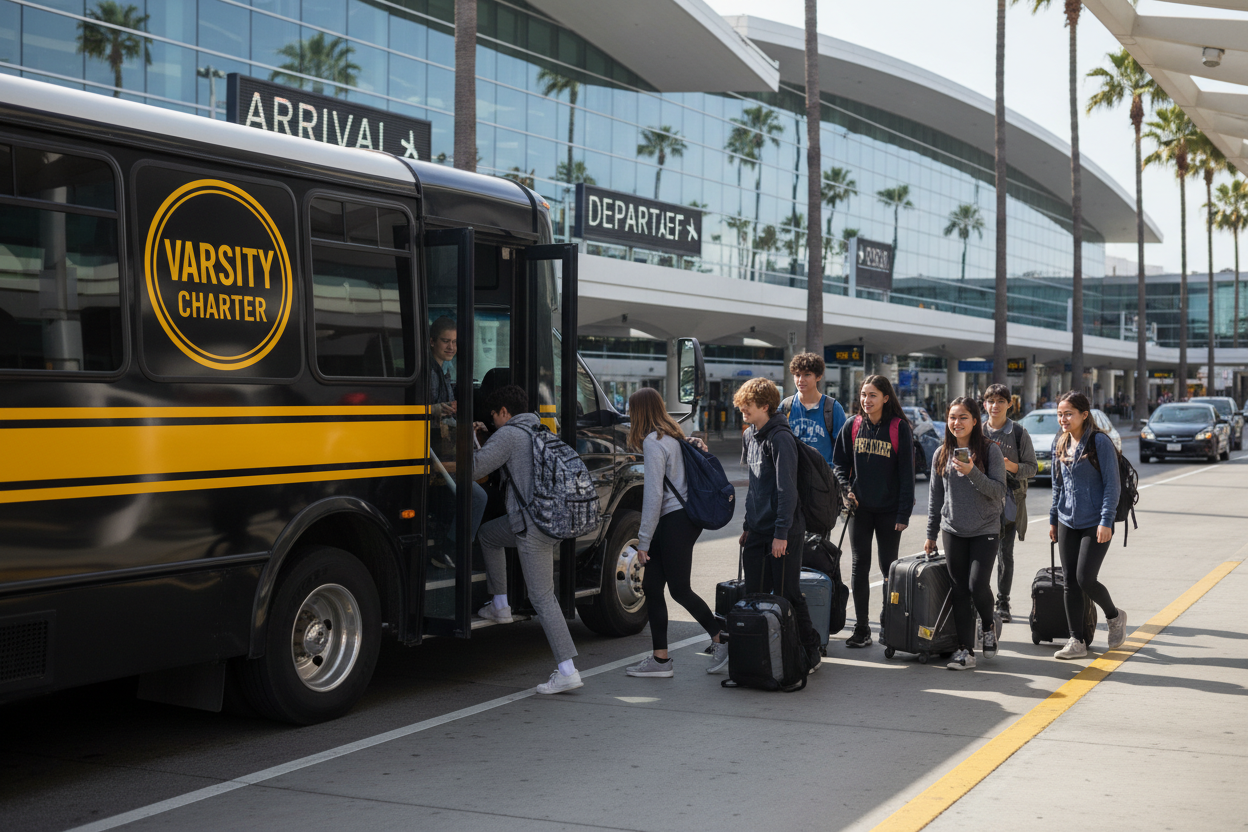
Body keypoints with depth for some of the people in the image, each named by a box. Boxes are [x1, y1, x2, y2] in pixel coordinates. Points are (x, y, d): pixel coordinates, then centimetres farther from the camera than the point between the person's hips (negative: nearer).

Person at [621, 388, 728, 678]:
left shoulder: (653, 441, -12)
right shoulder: (672, 436, 16)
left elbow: (654, 494, -17)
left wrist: (644, 539, -12)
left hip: (675, 521, -10)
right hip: (678, 520, 10)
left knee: (679, 589, -2)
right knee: (651, 587, 8)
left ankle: (722, 641, 9)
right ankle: (660, 659, 10)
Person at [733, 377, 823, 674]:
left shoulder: (780, 438, -15)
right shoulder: (750, 435, 13)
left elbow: (786, 488, -18)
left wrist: (781, 533, -20)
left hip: (783, 531, -8)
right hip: (758, 531, 8)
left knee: (788, 595, -2)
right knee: (754, 595, 10)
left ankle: (810, 654, 10)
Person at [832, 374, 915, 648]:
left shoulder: (899, 428, -6)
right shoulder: (853, 426, 3)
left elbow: (906, 472, -6)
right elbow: (839, 462, 12)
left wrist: (904, 512, -10)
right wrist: (846, 489, -4)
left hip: (889, 509, -3)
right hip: (860, 507, 3)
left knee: (888, 566, 6)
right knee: (860, 566, 3)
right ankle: (861, 629, 8)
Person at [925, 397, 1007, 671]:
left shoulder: (990, 450, -4)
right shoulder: (942, 454, 8)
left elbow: (999, 492, -9)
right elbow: (935, 496, 15)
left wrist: (972, 473, -23)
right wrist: (931, 533, 15)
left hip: (985, 530, -3)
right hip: (952, 531, 3)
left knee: (977, 584, -13)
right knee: (960, 591, 1)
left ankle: (989, 625, 18)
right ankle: (965, 651, 5)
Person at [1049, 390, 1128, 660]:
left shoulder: (1100, 442, -10)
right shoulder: (1060, 444, 9)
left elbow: (1112, 484, -11)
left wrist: (1106, 521, -16)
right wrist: (1053, 518, 16)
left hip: (1095, 523, -6)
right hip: (1067, 523, 6)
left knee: (1085, 579, -10)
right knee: (1070, 582, 4)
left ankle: (1114, 617, 19)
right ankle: (1077, 641, 10)